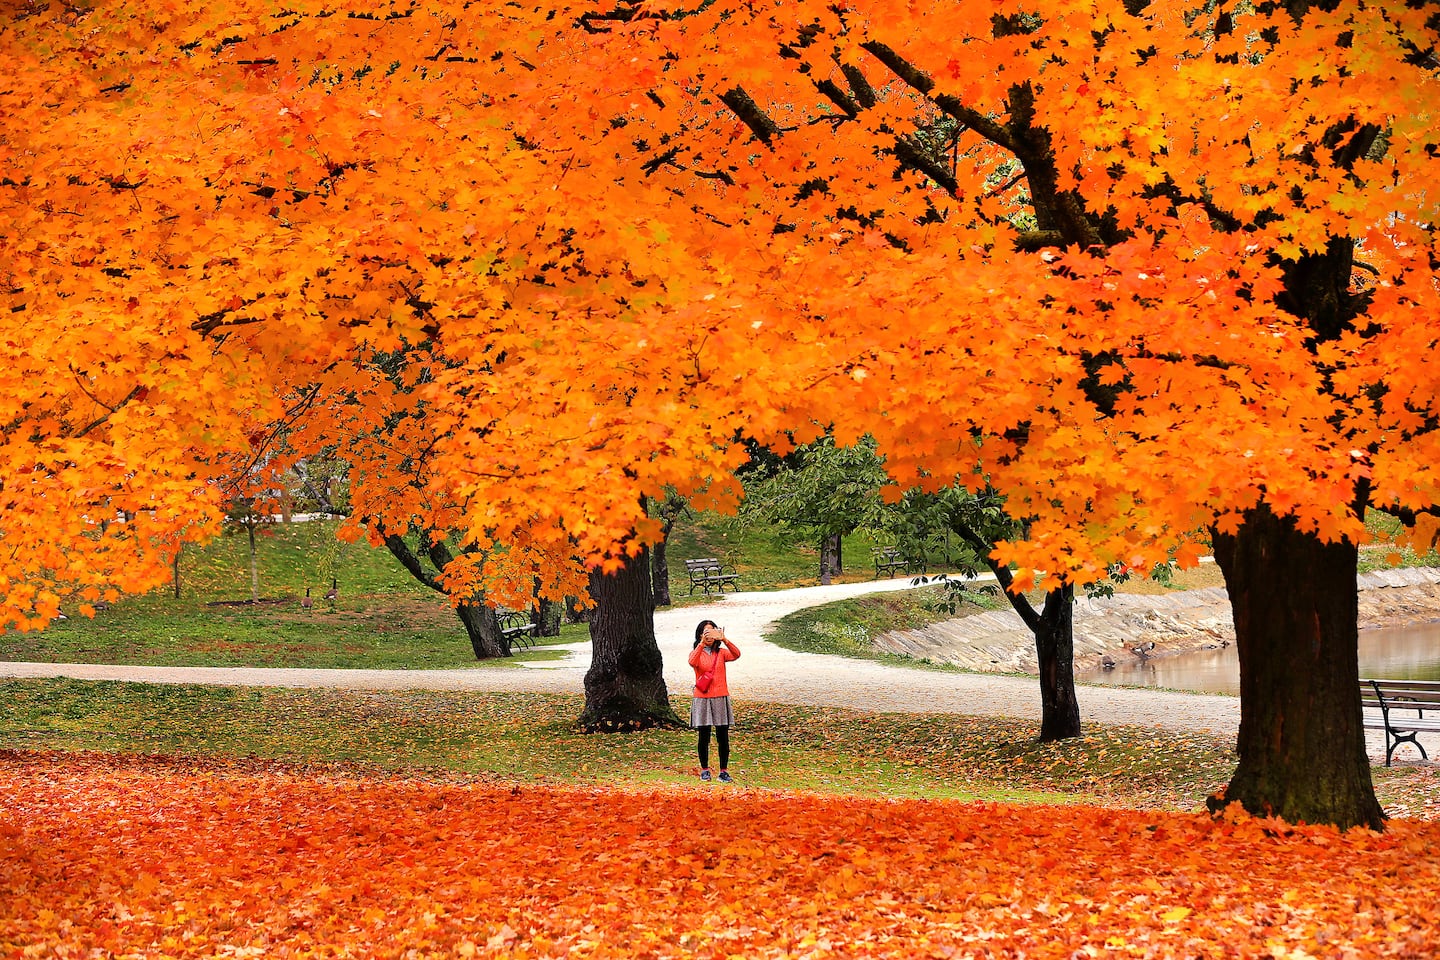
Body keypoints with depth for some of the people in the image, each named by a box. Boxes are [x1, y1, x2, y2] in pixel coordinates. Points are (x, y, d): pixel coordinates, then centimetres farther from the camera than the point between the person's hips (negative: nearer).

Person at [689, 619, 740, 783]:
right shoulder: (696, 652, 4)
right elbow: (692, 662, -20)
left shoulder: (721, 652, 8)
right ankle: (705, 769, 13)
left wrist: (724, 640, -28)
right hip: (702, 698, -1)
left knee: (723, 737, -1)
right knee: (704, 737, 3)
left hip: (720, 698, 1)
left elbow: (736, 654, -13)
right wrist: (702, 643, -31)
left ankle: (724, 771, 4)